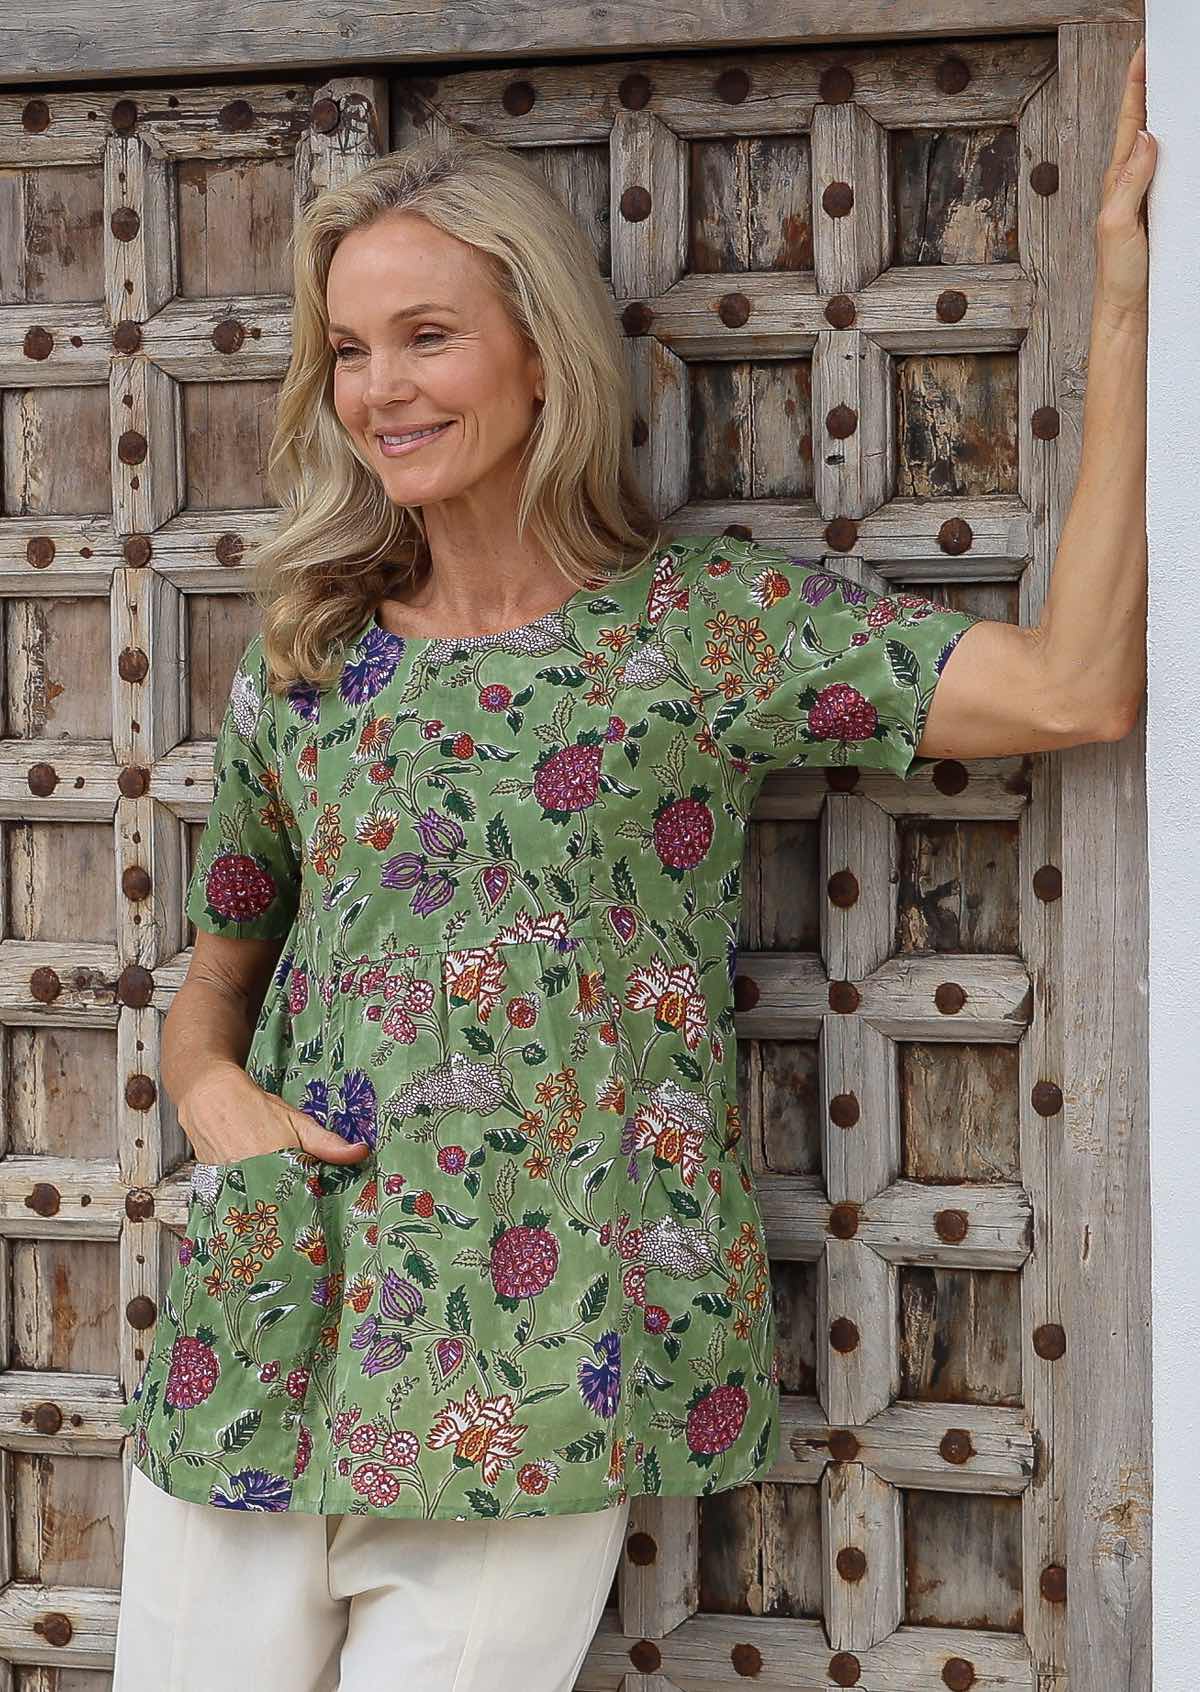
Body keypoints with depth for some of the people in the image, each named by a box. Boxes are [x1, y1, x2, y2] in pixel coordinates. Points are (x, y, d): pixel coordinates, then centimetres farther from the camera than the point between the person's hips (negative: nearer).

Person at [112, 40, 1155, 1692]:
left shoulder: (706, 620, -3)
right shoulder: (305, 666, 8)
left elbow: (1075, 688, -15)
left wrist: (1125, 306, -15)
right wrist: (216, 1092, -6)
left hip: (528, 1389, -3)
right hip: (259, 1350, 4)